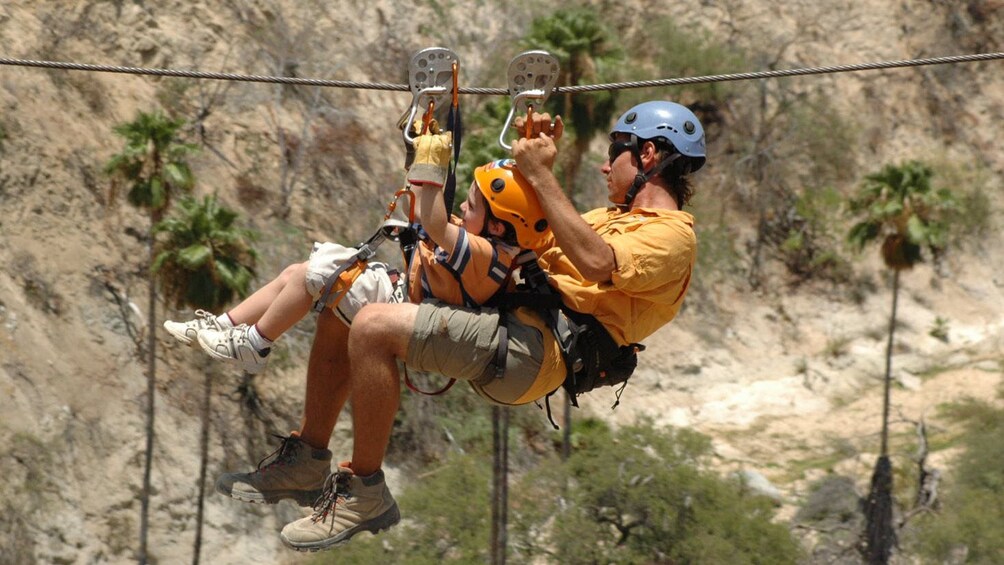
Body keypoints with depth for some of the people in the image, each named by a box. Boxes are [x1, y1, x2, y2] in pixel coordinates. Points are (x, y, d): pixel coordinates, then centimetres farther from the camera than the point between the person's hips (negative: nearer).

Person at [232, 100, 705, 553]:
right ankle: (308, 461, 14)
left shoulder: (670, 235, -4)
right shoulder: (618, 217, 29)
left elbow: (595, 262, -24)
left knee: (373, 327, -29)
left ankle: (365, 492, -19)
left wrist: (541, 175, -18)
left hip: (531, 352, -11)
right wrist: (531, 159, 20)